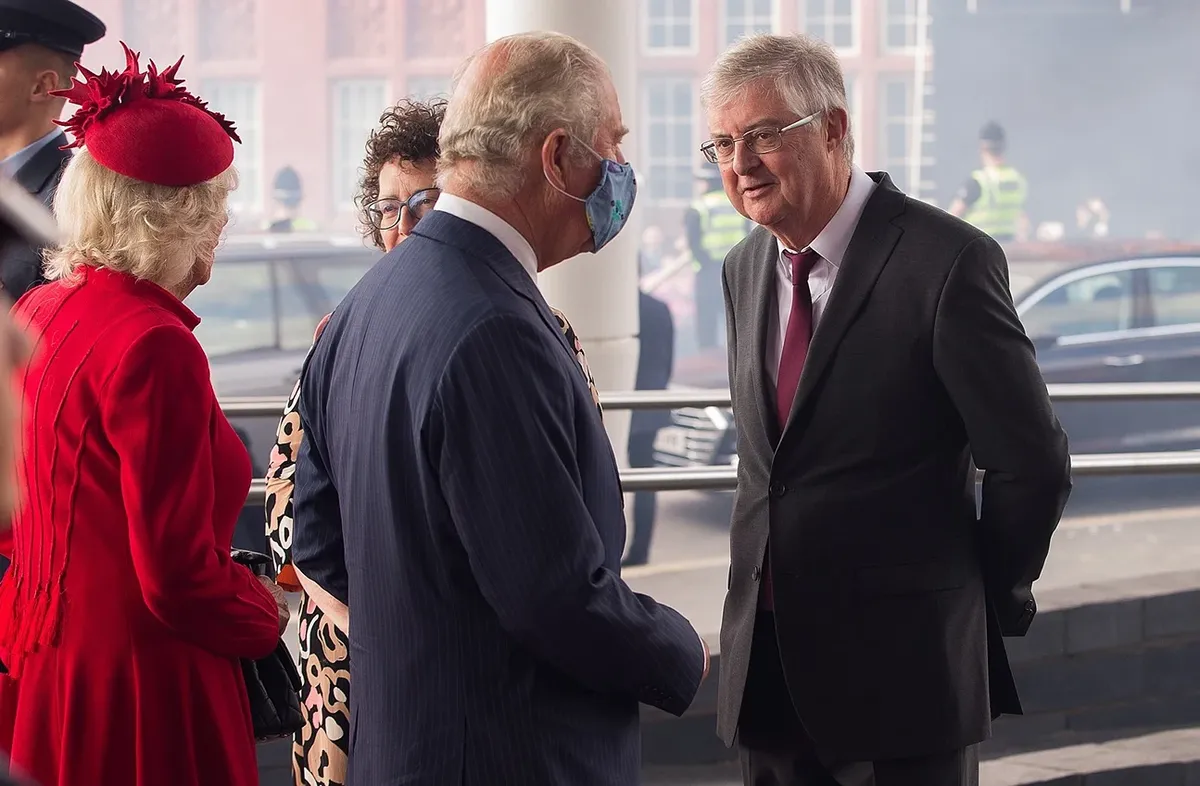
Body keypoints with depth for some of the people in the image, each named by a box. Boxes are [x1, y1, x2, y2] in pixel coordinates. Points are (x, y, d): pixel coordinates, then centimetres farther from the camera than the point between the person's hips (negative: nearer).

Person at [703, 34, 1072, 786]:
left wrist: (989, 604, 1)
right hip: (766, 665, 6)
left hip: (899, 666, -6)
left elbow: (1033, 465, -10)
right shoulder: (746, 269, 9)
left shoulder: (948, 262, -14)